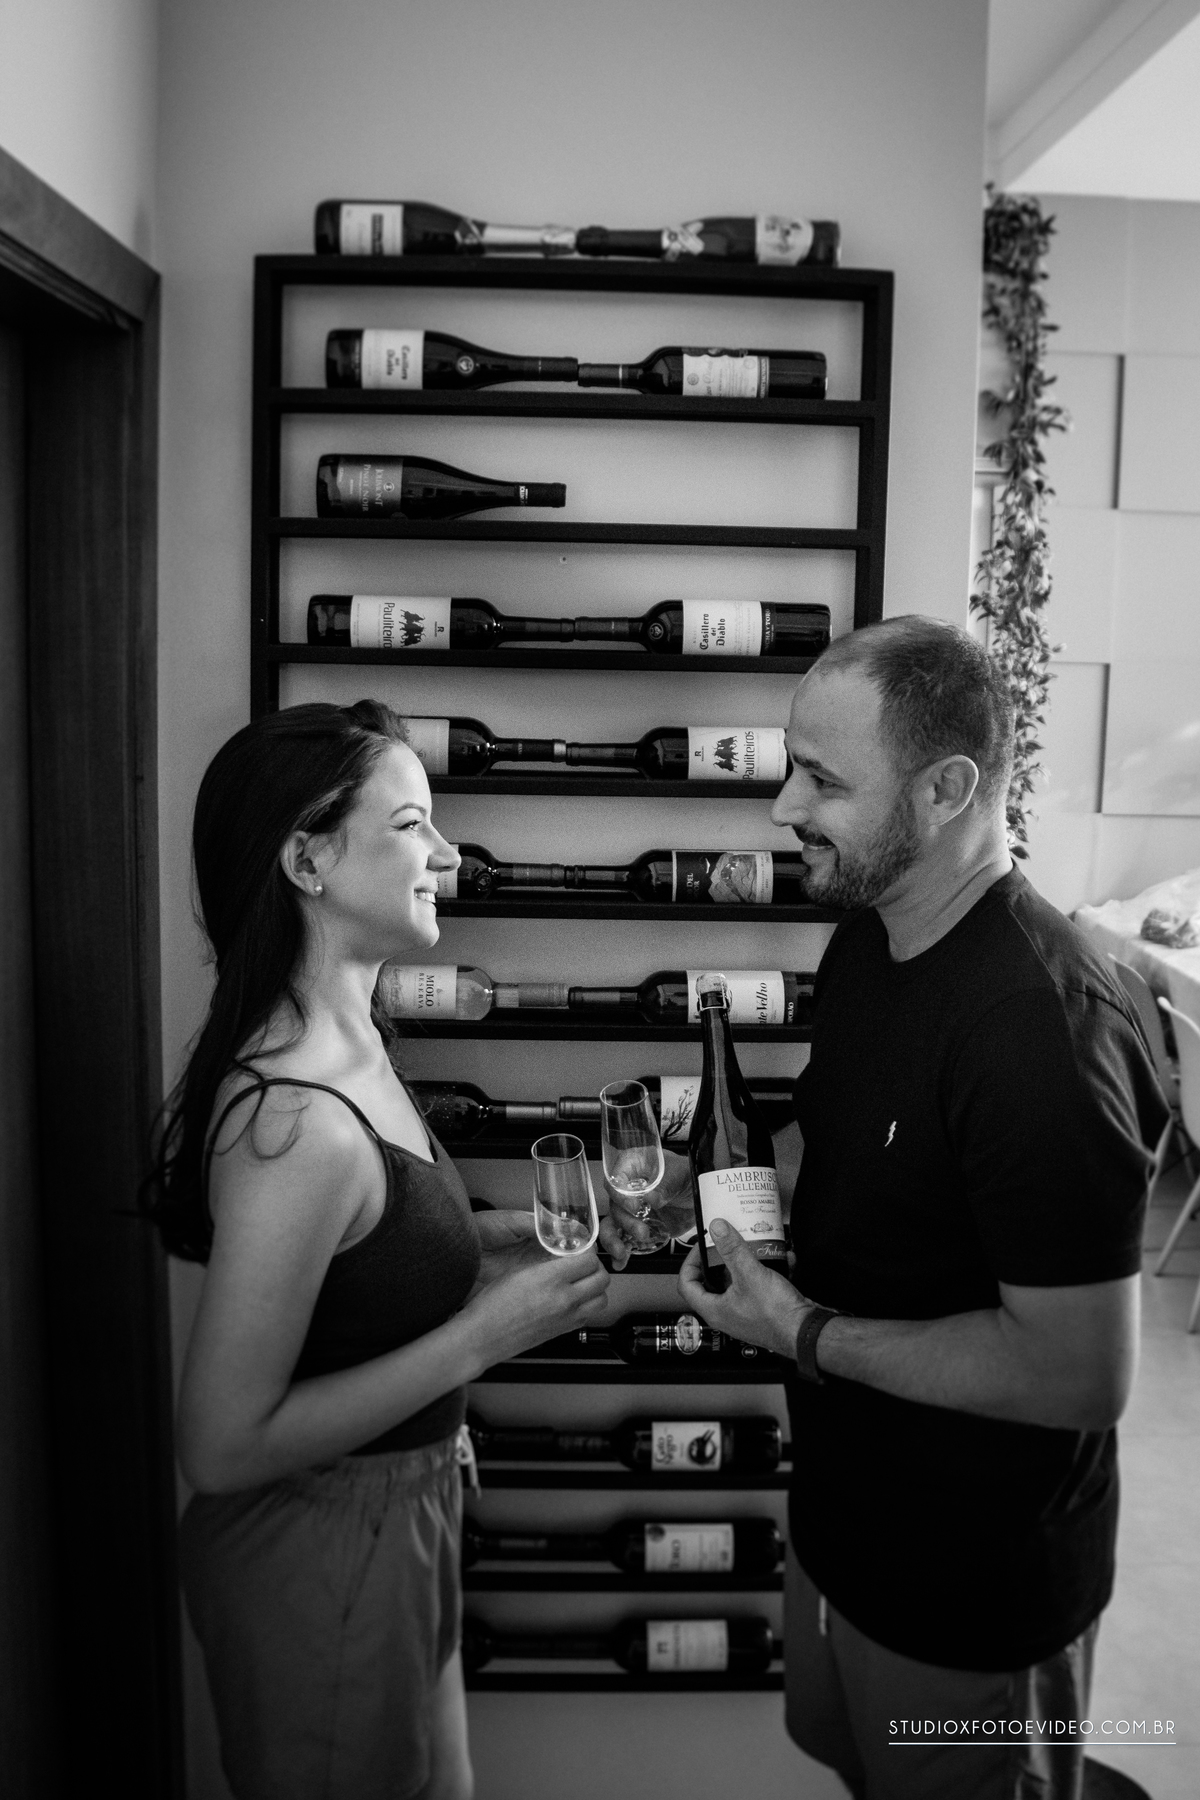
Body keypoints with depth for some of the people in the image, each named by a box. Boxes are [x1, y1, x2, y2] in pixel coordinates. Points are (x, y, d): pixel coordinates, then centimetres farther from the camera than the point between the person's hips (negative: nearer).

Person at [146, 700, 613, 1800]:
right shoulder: (293, 1119, -32)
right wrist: (483, 1334, -26)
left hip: (403, 1514, 8)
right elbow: (222, 1447, -27)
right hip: (322, 1553, -8)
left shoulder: (351, 1040, -3)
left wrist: (518, 1234, -1)